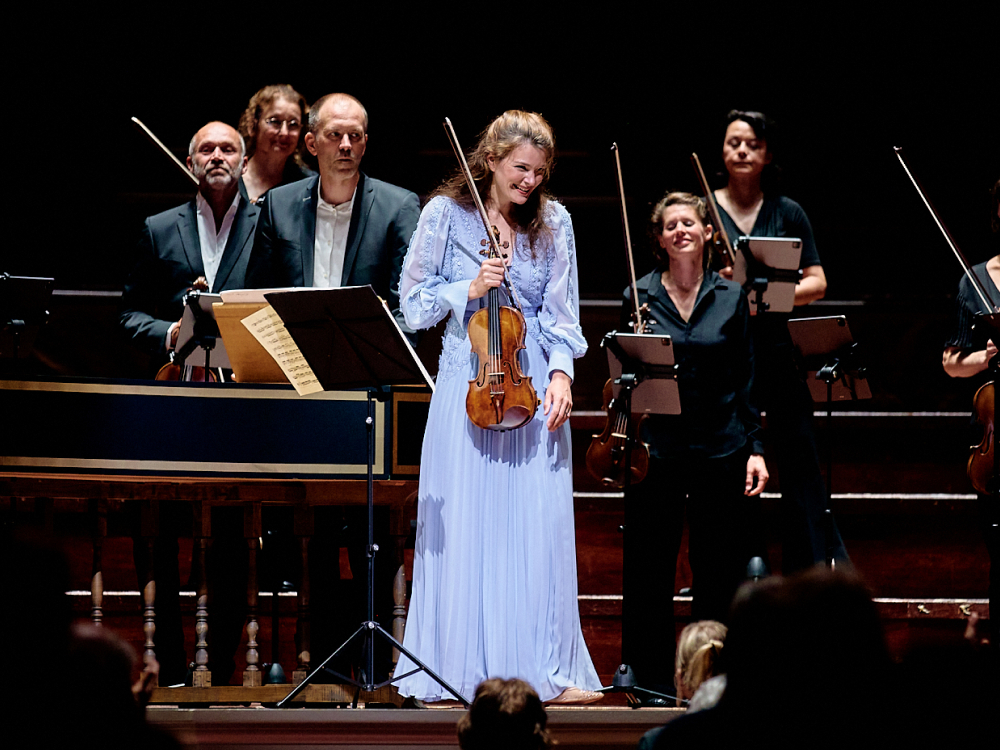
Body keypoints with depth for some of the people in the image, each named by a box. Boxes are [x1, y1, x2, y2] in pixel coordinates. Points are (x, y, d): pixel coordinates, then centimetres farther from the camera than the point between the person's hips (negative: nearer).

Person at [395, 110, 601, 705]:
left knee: (540, 525, -2)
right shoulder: (446, 214, 1)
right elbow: (415, 301, 4)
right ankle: (457, 671, 3)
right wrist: (471, 290, -11)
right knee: (463, 526, -3)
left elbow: (561, 311, 4)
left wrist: (561, 372, -11)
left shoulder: (554, 223, 7)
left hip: (534, 384, 2)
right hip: (468, 382, -2)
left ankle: (546, 668, 2)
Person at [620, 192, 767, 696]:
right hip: (657, 450, 0)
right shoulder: (639, 298, 2)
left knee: (720, 570, 4)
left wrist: (755, 449, 2)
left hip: (720, 447, 1)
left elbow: (746, 380, 6)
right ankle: (652, 678, 13)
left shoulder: (730, 299, 4)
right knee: (649, 569, 2)